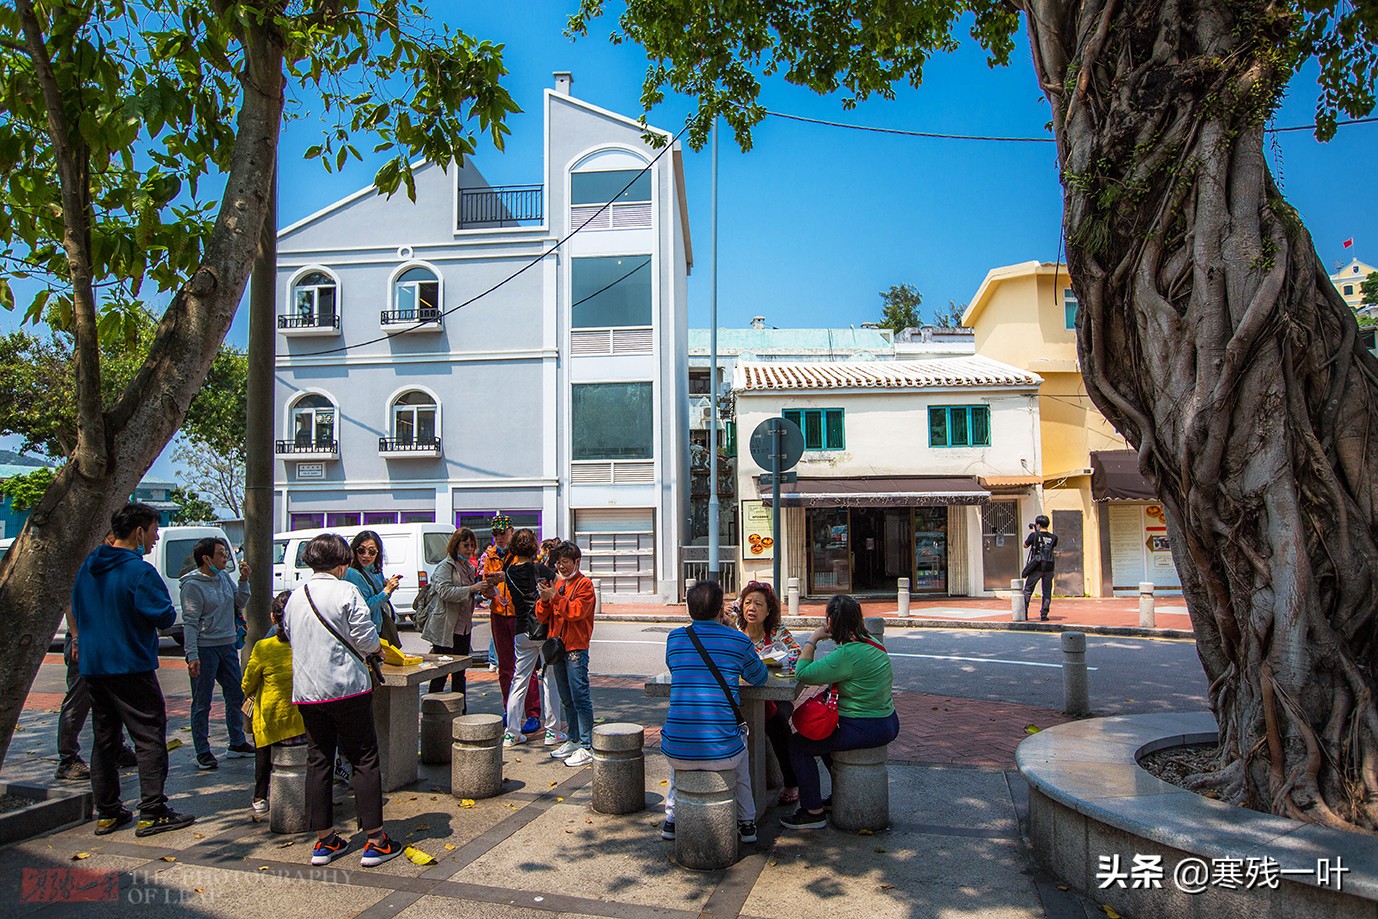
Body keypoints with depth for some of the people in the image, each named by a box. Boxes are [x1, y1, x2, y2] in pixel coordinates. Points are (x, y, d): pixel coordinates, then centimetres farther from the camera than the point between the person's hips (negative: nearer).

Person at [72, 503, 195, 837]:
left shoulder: (87, 568, 9)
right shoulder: (139, 571, -17)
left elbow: (77, 612, 20)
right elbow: (165, 616, -17)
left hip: (92, 668, 8)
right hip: (131, 668, -8)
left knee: (104, 739, 14)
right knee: (150, 738, -1)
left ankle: (107, 813, 20)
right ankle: (152, 813, -1)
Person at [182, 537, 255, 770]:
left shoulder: (224, 577, 7)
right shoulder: (193, 585, -13)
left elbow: (239, 605, 15)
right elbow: (190, 622, -16)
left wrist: (244, 581, 1)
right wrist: (192, 655, -21)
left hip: (228, 645, 7)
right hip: (204, 648, -7)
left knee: (236, 696, 14)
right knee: (202, 703, 2)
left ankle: (238, 743, 28)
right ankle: (203, 753, 11)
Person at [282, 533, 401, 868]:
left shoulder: (295, 596, 8)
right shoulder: (346, 591, -10)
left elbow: (289, 637, 15)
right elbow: (367, 639, -13)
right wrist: (376, 648, 9)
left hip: (306, 691, 6)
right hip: (347, 689, -6)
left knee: (318, 762, 13)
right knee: (364, 761, 2)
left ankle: (324, 841, 19)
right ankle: (375, 842, 5)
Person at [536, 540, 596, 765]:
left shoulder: (584, 584, -5)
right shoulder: (557, 585, 16)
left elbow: (576, 611, -19)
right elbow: (542, 617, 11)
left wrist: (555, 596, -21)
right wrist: (544, 600, -7)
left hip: (576, 648, -7)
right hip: (557, 647, 8)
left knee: (580, 697, -8)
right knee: (567, 700, 14)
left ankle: (586, 748, -6)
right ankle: (574, 740, 25)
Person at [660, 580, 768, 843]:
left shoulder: (674, 638, 2)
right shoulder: (739, 641, -3)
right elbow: (760, 678, 16)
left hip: (677, 752, 1)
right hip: (721, 753, -1)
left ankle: (671, 819, 37)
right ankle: (746, 823, 37)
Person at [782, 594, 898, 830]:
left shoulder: (848, 654, -25)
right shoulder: (872, 644, 6)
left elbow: (803, 674, -22)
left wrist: (812, 640, -12)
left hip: (866, 729, -10)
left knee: (798, 745, 0)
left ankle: (813, 812, 6)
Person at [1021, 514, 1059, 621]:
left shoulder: (1034, 535, -6)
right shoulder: (1053, 537, 3)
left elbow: (1025, 545, 9)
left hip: (1036, 567, -2)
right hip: (1049, 568, 3)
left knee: (1027, 590, 7)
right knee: (1047, 592, 10)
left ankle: (1023, 613, 3)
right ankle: (1044, 615, 5)